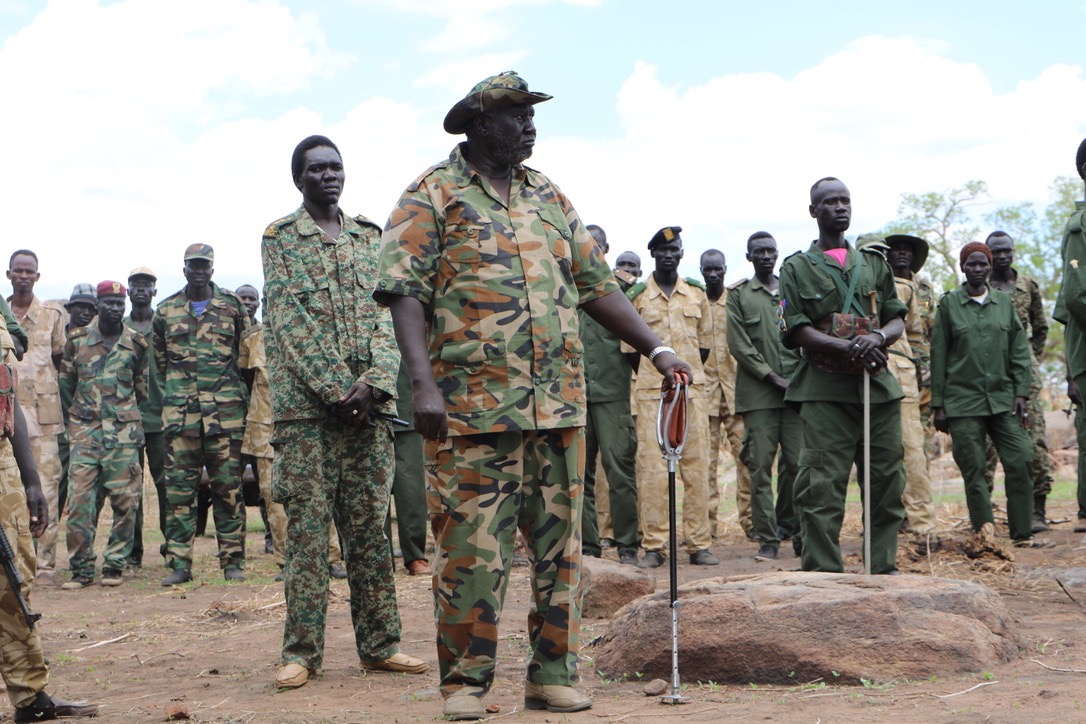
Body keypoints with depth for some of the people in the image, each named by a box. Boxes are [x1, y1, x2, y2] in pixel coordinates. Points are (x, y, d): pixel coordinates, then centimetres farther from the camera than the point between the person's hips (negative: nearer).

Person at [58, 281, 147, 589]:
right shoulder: (77, 340, 5)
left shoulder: (136, 343, 6)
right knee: (80, 500, -6)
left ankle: (114, 565, 9)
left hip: (124, 433, 0)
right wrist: (86, 409, 13)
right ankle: (81, 569, 1)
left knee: (125, 501, -1)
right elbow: (65, 383, 14)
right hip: (84, 431, 0)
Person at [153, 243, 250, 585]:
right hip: (180, 413, 1)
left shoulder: (232, 306, 6)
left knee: (228, 487, 2)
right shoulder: (166, 310, 9)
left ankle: (233, 560, 8)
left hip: (225, 412, -1)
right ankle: (179, 563, 4)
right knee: (179, 488, 0)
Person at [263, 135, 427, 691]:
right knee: (307, 527, -3)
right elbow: (290, 323, -6)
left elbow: (385, 312, 6)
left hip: (368, 401, 4)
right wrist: (336, 390, -14)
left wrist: (374, 383, -11)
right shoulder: (279, 238, 4)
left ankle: (379, 644, 13)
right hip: (306, 404, -3)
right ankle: (302, 650, 2)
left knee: (370, 526, 6)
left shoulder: (370, 237, 15)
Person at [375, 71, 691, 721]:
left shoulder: (549, 196, 18)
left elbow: (595, 283, 19)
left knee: (560, 540, 7)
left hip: (560, 402, 6)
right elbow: (406, 292, -7)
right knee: (473, 544, -3)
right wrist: (424, 383, -19)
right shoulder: (434, 195, 1)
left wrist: (656, 348, 11)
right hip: (475, 401, -5)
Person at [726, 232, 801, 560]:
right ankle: (767, 538, 1)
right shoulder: (738, 294, 6)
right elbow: (738, 344, -2)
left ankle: (785, 524, 22)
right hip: (758, 394, -3)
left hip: (796, 389, 3)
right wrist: (772, 377, -8)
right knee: (761, 466, -5)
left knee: (798, 461, 0)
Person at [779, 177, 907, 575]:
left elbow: (898, 320, 15)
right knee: (822, 486, -8)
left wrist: (878, 337, -9)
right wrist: (848, 348, -16)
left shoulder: (874, 263, 19)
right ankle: (823, 572, -5)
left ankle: (884, 567, 16)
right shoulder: (797, 267, 6)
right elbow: (796, 331, -3)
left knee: (887, 482, 5)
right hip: (825, 390, -4)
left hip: (879, 386, 4)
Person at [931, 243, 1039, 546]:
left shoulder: (1005, 302, 11)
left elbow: (1019, 351, 11)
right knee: (973, 469, -2)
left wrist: (1021, 393, 1)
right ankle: (984, 530, 6)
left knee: (1020, 461, -6)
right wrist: (938, 404, 1)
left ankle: (1022, 532, 3)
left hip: (1003, 399, 2)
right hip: (963, 400, -2)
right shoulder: (949, 303, 5)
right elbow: (938, 356, 4)